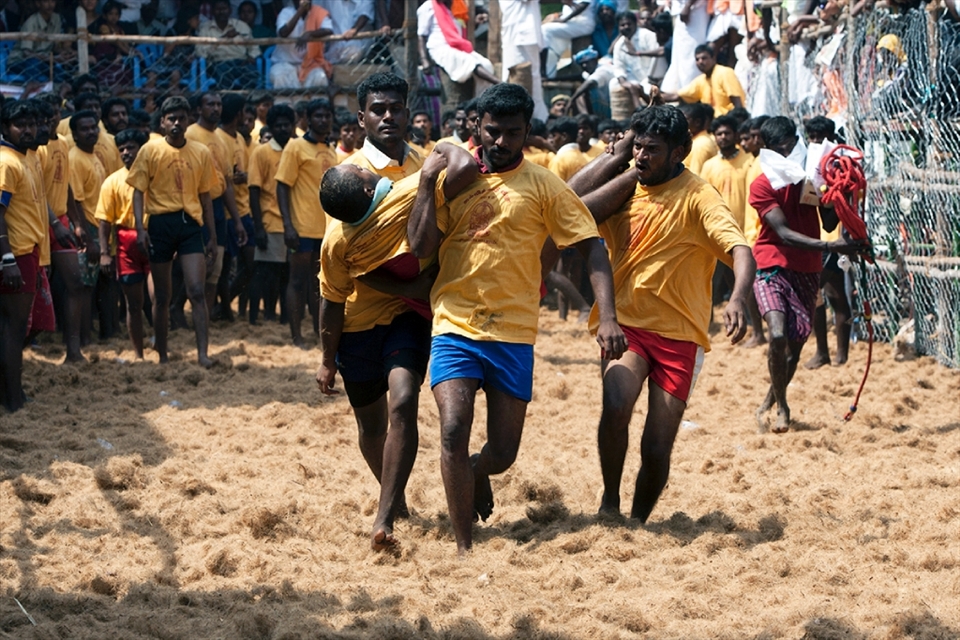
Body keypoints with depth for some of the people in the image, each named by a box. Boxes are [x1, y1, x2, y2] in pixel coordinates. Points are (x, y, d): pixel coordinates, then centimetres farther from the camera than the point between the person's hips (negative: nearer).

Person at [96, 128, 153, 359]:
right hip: (127, 244, 1)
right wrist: (104, 252, -6)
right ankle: (139, 355, 16)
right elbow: (104, 219, 1)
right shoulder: (113, 181, 2)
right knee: (134, 303, 8)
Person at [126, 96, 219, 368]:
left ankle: (202, 353, -12)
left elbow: (205, 196, 11)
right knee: (162, 296, 7)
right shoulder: (150, 151, 0)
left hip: (190, 224, 1)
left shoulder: (201, 153, 7)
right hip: (160, 223, -1)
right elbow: (138, 191, -1)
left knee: (197, 291, -10)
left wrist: (212, 236, 10)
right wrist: (140, 228, -13)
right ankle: (162, 354, 16)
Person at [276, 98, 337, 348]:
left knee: (319, 282, 13)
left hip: (326, 228, 6)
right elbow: (283, 186, -8)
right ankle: (296, 336, 1)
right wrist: (288, 225, -16)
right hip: (304, 228, -6)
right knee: (298, 281, -1)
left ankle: (320, 330, 20)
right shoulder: (296, 147, -5)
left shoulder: (331, 152, 14)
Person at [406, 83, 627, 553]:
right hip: (455, 326, 0)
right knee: (454, 431, -18)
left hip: (513, 333, 0)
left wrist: (608, 317, -14)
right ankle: (464, 548, -6)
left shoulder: (543, 186, 1)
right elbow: (420, 247, -2)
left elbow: (592, 247, -2)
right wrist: (427, 183, -8)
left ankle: (477, 475, 42)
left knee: (502, 452, 4)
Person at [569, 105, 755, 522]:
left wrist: (738, 298, -44)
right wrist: (618, 157, -4)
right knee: (616, 405, -27)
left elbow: (740, 250, -23)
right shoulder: (626, 187, 6)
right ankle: (610, 502, -5)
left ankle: (637, 523, 24)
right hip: (624, 325, 2)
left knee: (656, 449, -3)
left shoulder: (697, 197, -10)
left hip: (678, 335, -2)